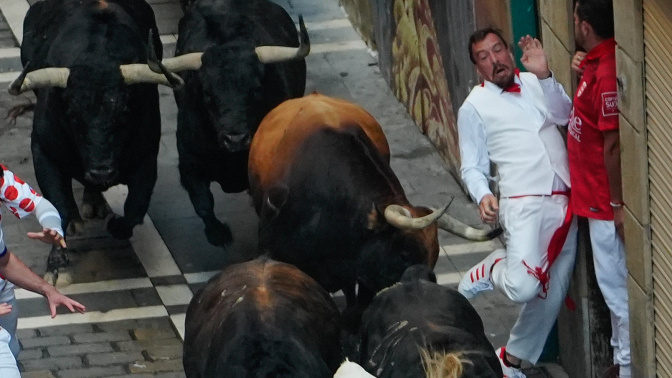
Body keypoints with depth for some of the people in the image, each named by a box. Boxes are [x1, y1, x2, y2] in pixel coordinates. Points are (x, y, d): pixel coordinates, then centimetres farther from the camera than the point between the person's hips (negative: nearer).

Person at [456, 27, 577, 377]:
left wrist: (544, 75, -15)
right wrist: (482, 196, -16)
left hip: (564, 203, 4)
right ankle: (491, 270, 10)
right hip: (524, 204, -4)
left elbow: (563, 114, -4)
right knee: (523, 288, -24)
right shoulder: (474, 107, 4)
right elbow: (472, 167, 3)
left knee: (552, 292, 9)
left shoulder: (535, 84, 14)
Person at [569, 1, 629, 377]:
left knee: (617, 285, 0)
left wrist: (617, 203, -21)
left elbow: (614, 144, -24)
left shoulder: (607, 72, -26)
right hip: (597, 199, 10)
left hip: (607, 202, -10)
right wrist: (581, 72, 7)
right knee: (613, 286, 20)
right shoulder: (597, 63, 5)